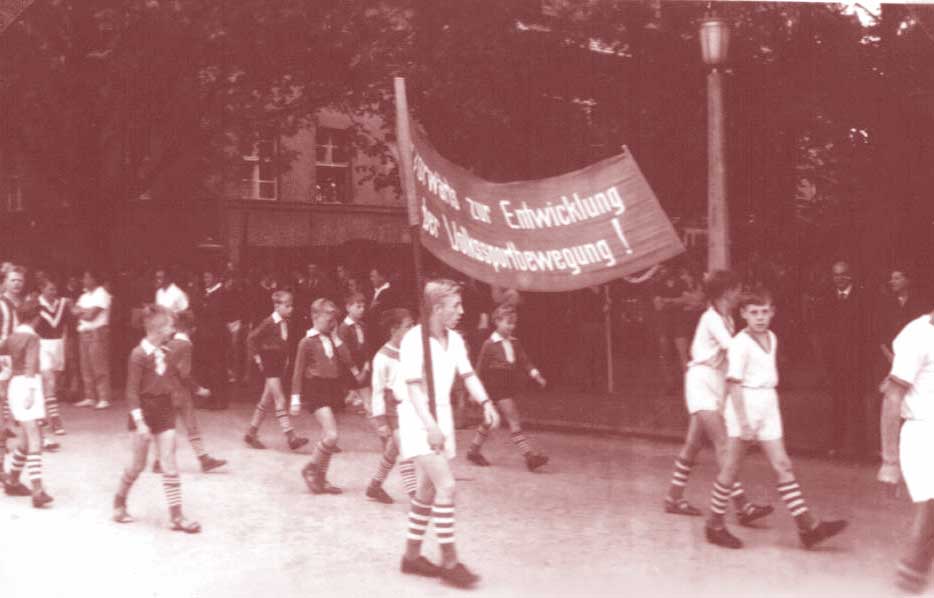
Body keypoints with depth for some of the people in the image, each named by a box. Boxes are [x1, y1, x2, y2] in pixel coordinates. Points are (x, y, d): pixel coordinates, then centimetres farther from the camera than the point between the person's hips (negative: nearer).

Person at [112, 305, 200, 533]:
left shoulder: (164, 353, 5)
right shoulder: (139, 354, -15)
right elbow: (132, 392, -16)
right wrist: (139, 421, -22)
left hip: (165, 411, 6)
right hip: (145, 412, -6)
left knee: (170, 466, 2)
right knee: (138, 464, 8)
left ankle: (176, 517, 2)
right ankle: (119, 502, 34)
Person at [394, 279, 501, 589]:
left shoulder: (454, 340, 6)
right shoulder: (414, 339, -17)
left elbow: (468, 375, 6)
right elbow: (413, 387, -20)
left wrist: (486, 403, -11)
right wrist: (431, 425, -27)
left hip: (442, 415, 8)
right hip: (418, 419, -8)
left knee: (428, 489, 13)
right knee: (446, 485, -15)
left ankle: (412, 556, 25)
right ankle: (449, 562, -8)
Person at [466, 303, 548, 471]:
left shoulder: (514, 343, 8)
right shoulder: (490, 344, -11)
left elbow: (524, 361, 5)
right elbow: (481, 369, -6)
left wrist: (536, 374, -12)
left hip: (509, 387, 8)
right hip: (496, 388, -8)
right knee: (514, 420, -13)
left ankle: (473, 451, 31)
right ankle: (529, 456, -15)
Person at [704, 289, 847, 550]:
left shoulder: (772, 339, 10)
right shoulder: (740, 343, -13)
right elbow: (734, 383, -17)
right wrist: (743, 422, -21)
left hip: (768, 406, 7)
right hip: (744, 405, -7)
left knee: (783, 466, 5)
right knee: (731, 468, 3)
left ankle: (808, 526, 5)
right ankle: (714, 525, 15)